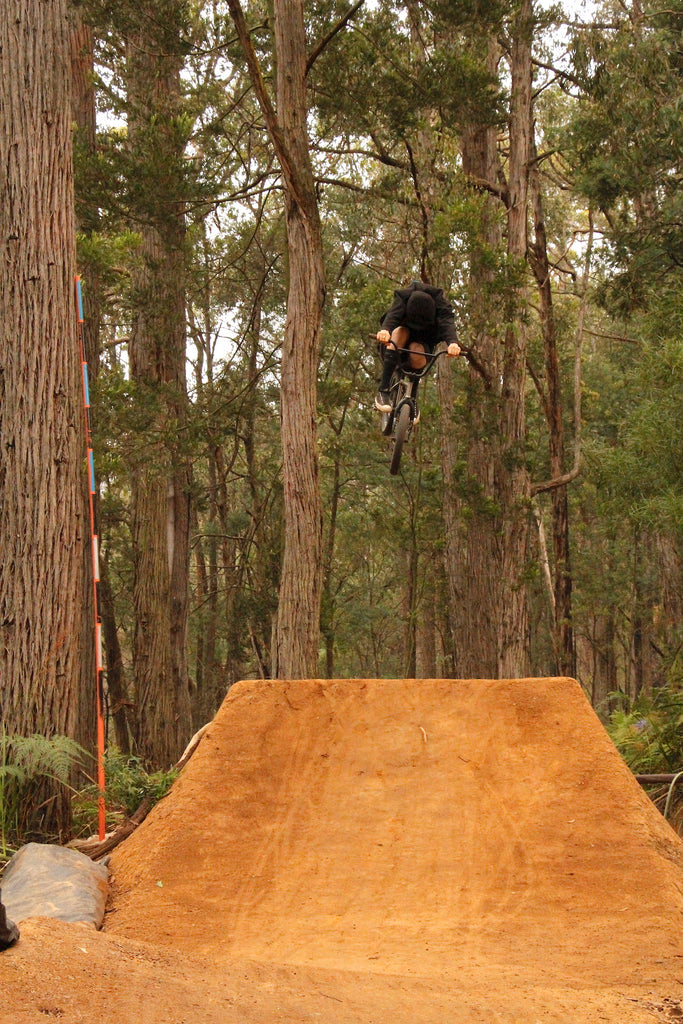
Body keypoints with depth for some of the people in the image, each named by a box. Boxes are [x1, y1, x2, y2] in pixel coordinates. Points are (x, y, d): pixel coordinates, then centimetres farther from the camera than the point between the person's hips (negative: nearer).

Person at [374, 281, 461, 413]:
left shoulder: (441, 303, -23)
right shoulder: (402, 297, -25)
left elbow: (447, 323, -40)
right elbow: (392, 316, -42)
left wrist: (453, 343, -62)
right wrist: (385, 330, -66)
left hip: (423, 343, 0)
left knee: (416, 354, -35)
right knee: (400, 332, -35)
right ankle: (383, 391, -38)